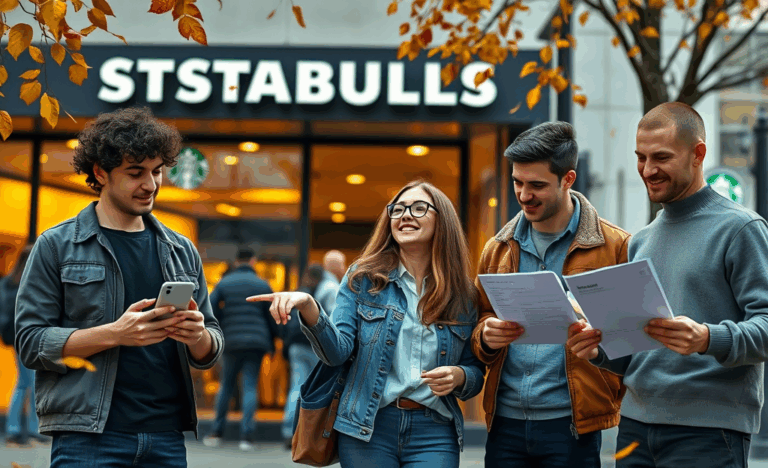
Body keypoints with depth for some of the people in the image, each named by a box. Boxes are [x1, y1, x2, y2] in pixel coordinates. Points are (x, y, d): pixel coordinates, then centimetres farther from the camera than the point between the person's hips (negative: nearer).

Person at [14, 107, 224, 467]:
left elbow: (209, 354, 15)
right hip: (87, 438, -4)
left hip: (167, 438, 4)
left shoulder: (182, 251, 13)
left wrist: (198, 336, -9)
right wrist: (115, 334, -17)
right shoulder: (56, 246, 2)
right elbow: (31, 343, -5)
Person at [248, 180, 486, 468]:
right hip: (368, 427, 0)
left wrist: (459, 376, -10)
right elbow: (338, 352, -8)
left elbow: (476, 373, 13)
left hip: (433, 435, 1)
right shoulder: (363, 279, 4)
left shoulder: (464, 296, 7)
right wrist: (308, 308, -25)